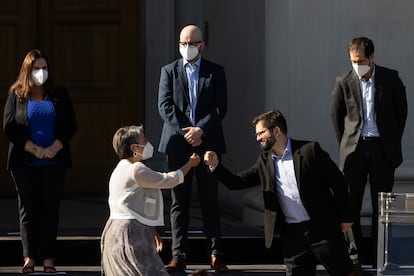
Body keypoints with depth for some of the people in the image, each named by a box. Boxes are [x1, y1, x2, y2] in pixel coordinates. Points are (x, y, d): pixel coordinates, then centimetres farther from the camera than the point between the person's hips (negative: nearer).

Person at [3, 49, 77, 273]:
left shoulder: (59, 95, 10)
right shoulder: (16, 95, 5)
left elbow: (70, 126, 4)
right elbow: (9, 127, -3)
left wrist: (55, 148, -12)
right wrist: (34, 149, -13)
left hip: (54, 162, 1)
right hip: (25, 162, -1)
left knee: (50, 208, -1)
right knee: (28, 208, -2)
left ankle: (48, 257, -1)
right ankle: (29, 256, -3)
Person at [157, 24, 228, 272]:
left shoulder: (216, 72, 8)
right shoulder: (169, 71, 9)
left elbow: (220, 107, -1)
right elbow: (165, 106, -1)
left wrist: (200, 130, -14)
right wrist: (185, 132, -12)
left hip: (207, 142, 0)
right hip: (177, 144, 1)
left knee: (210, 201, 1)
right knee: (179, 202, 1)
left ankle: (216, 255, 3)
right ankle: (179, 255, 2)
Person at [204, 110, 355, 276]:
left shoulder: (309, 150, -7)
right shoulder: (264, 162, 9)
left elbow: (337, 181, -3)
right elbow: (237, 182, 9)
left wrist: (345, 217, -3)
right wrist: (215, 166, -8)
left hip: (322, 227, -4)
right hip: (292, 233, 4)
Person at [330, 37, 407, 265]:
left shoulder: (390, 79, 0)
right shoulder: (344, 82, 0)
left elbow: (401, 110, 11)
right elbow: (336, 115, 12)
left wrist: (393, 141, 10)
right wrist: (345, 144, 11)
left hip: (382, 149, 0)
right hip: (355, 148, 0)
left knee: (381, 205, 3)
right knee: (350, 203, -3)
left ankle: (378, 255, 10)